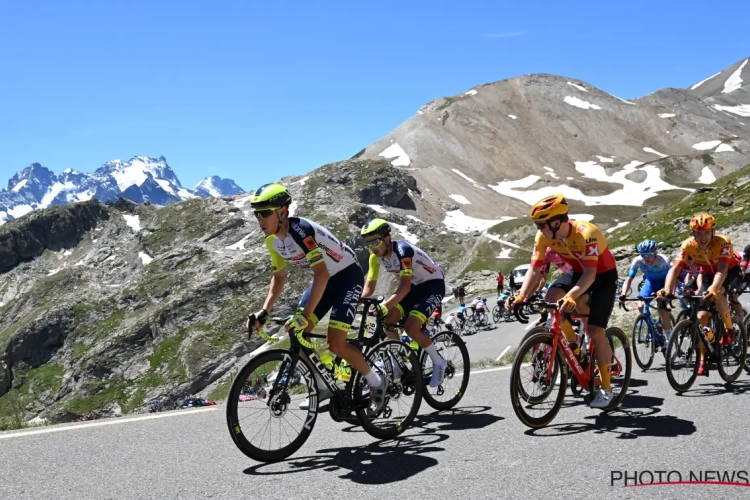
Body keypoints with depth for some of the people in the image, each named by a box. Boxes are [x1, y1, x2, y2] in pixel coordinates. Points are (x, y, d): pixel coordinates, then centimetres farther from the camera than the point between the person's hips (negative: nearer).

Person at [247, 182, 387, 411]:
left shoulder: (301, 230, -31)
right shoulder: (273, 241, -5)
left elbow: (322, 275, -37)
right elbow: (279, 277, 8)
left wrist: (304, 316, -42)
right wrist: (264, 311, -4)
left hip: (348, 274, -8)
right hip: (326, 278, 8)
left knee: (335, 344, -15)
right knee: (298, 335, -3)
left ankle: (376, 382, 7)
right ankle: (324, 387, 13)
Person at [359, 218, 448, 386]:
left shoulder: (402, 250, -31)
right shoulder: (375, 256, -9)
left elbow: (405, 287, -39)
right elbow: (369, 287, -6)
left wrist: (385, 306, -52)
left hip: (433, 284, -7)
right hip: (414, 285, 7)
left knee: (411, 327, -23)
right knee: (388, 322, -12)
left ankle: (439, 362, -2)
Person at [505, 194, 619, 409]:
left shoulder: (586, 233, -35)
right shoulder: (544, 236, -18)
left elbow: (590, 273, -42)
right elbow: (534, 270, -18)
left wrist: (571, 296, -58)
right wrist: (520, 297, -33)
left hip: (603, 275, -5)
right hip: (578, 272, 5)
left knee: (595, 330, -14)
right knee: (552, 298, -23)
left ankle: (606, 388, 1)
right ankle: (574, 346, 0)